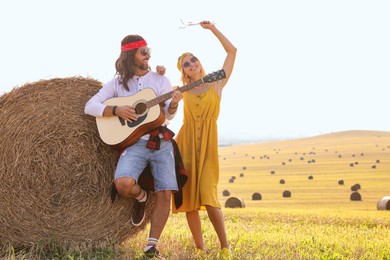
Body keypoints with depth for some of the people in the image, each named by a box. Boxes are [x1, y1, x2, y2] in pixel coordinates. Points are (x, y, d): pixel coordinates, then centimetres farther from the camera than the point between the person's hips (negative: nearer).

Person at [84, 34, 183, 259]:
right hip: (134, 143, -1)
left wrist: (173, 105, -22)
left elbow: (168, 115, 1)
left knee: (165, 194, -9)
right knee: (123, 184, -28)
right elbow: (90, 106, 0)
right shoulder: (118, 82, 7)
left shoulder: (160, 80, 9)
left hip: (162, 142, 2)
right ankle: (141, 197, 9)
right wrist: (117, 110, -15)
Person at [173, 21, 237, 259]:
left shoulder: (217, 84, 9)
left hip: (208, 145, -2)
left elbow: (232, 51, 7)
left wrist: (212, 28, 7)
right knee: (188, 197, 0)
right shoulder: (182, 92, 13)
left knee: (208, 196, -16)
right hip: (186, 144, 3)